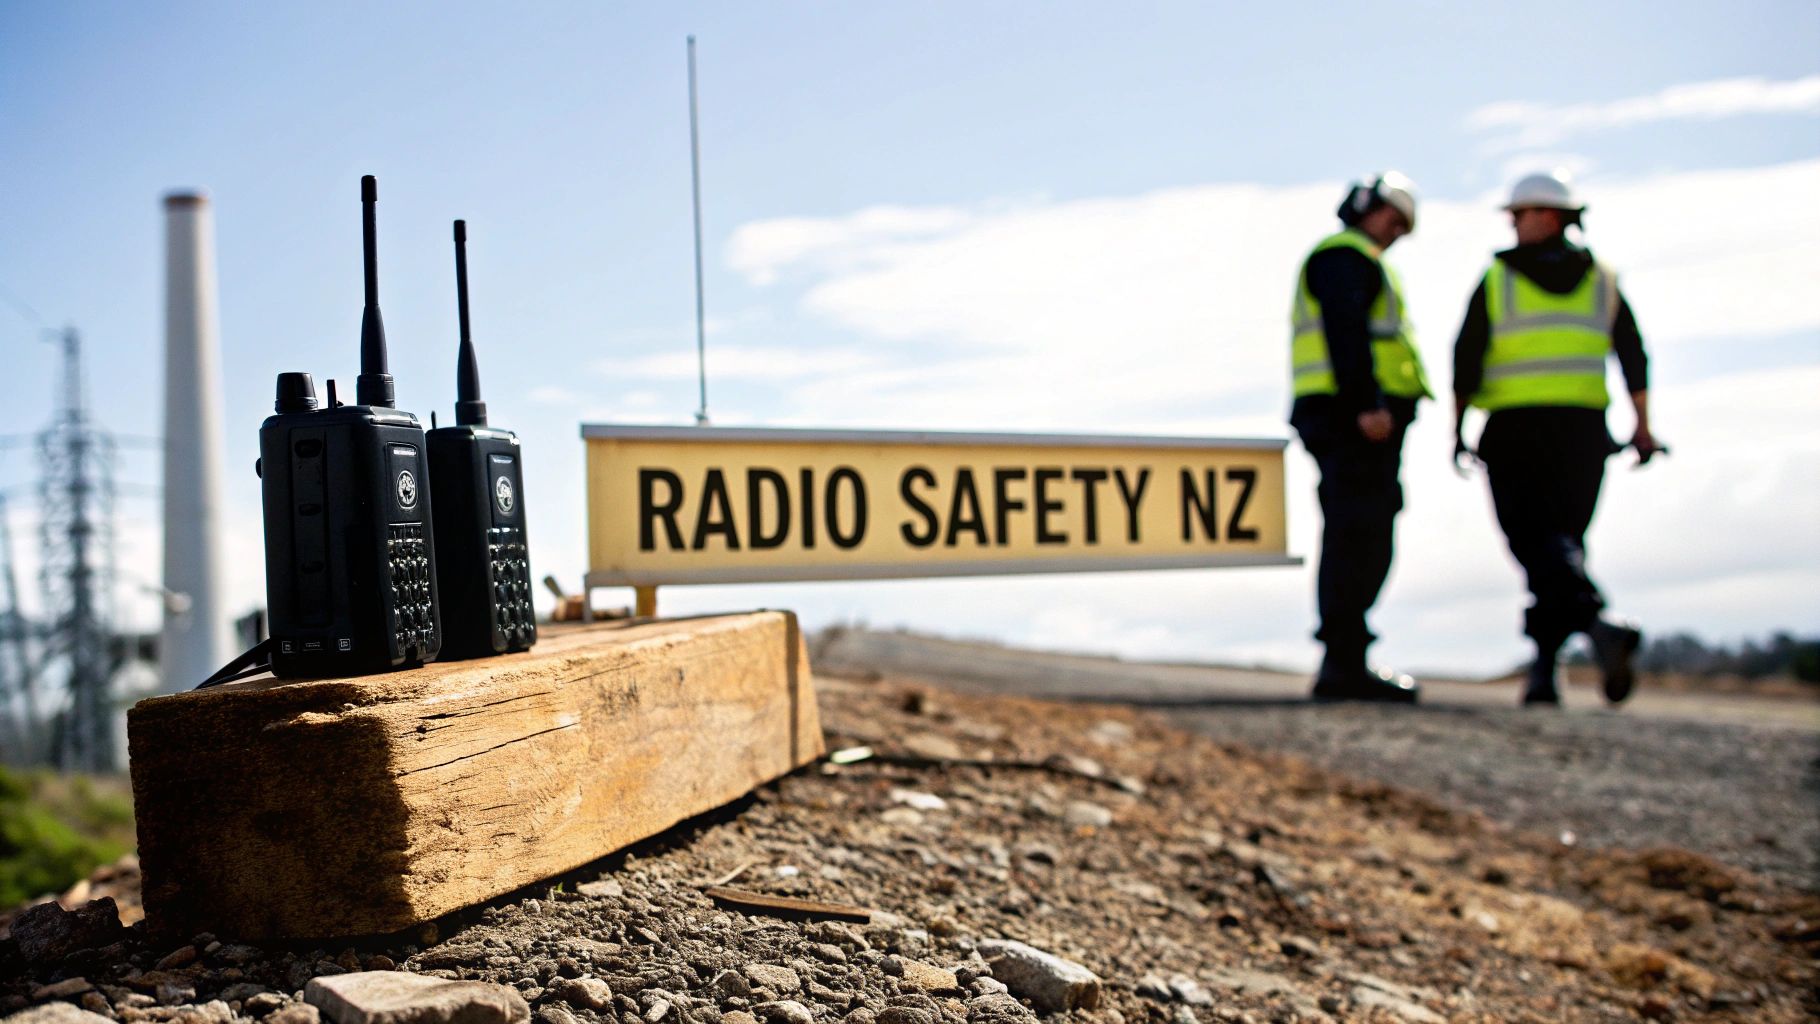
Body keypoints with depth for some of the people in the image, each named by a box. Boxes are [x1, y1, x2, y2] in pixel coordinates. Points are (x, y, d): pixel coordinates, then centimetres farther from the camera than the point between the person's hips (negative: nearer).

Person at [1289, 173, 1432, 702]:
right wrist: (1367, 403, -25)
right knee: (1357, 538, -14)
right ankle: (1345, 662, -17)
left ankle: (1343, 666, 10)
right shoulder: (1344, 255, -1)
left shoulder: (1358, 262, 32)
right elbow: (1346, 331, -16)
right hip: (1354, 418, -11)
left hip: (1356, 423, 11)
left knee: (1356, 542, 9)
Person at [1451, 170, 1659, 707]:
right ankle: (1543, 668, 7)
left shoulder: (1497, 280, 3)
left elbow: (1467, 357, -3)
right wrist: (1642, 427, 5)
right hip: (1582, 430, 3)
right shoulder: (1601, 281, 12)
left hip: (1513, 427, -3)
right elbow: (1634, 356, 4)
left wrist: (1458, 427, 2)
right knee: (1563, 540, 10)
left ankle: (1598, 622, -35)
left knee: (1537, 542, -8)